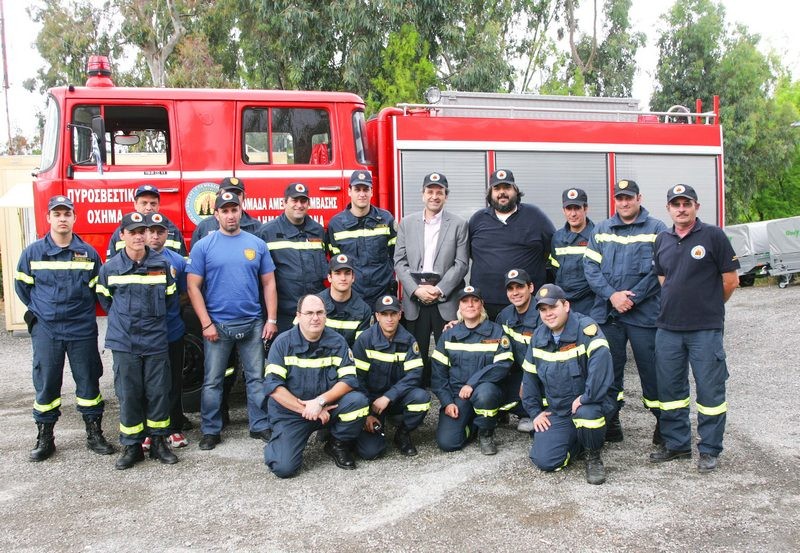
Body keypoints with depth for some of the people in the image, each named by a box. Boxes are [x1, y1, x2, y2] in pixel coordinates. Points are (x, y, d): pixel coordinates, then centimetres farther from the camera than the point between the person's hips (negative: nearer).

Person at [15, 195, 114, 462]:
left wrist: (82, 307, 4)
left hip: (82, 330, 0)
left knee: (88, 381, 6)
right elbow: (21, 285, 12)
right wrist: (37, 309, 7)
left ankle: (94, 434, 17)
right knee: (46, 384, 6)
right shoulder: (33, 252, 0)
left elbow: (98, 287, 11)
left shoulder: (88, 252, 1)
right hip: (45, 330, 0)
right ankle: (44, 438, 18)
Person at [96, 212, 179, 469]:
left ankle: (158, 442, 18)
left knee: (158, 392, 5)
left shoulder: (162, 264, 2)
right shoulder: (110, 267, 1)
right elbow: (105, 299, 14)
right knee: (128, 395, 4)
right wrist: (123, 319, 12)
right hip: (124, 342, 0)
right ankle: (132, 446, 16)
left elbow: (171, 298, 13)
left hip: (156, 340, 1)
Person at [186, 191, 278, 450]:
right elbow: (193, 286, -3)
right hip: (217, 325, -1)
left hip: (252, 324, 2)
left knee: (256, 378, 8)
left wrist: (271, 319, 0)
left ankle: (261, 425, 19)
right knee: (212, 381, 6)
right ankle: (210, 430, 18)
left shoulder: (257, 244, 6)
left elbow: (268, 283, 7)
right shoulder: (203, 246, 0)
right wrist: (206, 323, -9)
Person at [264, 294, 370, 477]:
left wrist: (320, 401, -24)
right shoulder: (283, 342, -8)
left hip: (329, 407, 2)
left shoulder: (337, 342, -4)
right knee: (283, 467, -21)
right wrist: (305, 409, -20)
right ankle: (279, 444, 17)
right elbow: (272, 385, -15)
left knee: (358, 401, -26)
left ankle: (338, 445, 2)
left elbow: (350, 380, -11)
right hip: (290, 411, -2)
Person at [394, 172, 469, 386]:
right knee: (416, 352, 6)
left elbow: (461, 263, -2)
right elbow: (399, 262, 4)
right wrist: (416, 289, -8)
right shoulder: (407, 223, 9)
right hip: (414, 299, 2)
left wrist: (439, 290, -12)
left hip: (446, 300, -1)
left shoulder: (459, 224, 4)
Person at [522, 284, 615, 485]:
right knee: (544, 460, -12)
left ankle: (594, 457, -7)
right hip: (556, 411, 5)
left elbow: (601, 367, -32)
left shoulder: (586, 329, -18)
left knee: (586, 413, -40)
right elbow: (530, 377, 12)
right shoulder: (538, 337, 3)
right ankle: (577, 440, 20)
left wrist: (585, 398, -29)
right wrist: (535, 412, 8)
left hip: (588, 405, -4)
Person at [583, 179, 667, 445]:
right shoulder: (601, 230, 11)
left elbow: (659, 270, -7)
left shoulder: (656, 229, 0)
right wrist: (612, 295, -10)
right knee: (609, 368, 10)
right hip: (606, 312, 4)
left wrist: (632, 298, -13)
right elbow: (590, 266, 3)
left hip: (644, 312, -3)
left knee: (651, 369, 3)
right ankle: (611, 422, 22)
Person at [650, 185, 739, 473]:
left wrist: (709, 306, 8)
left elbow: (730, 280, -2)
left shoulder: (713, 236, -6)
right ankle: (676, 443, 26)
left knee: (710, 391, 3)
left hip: (706, 330, -5)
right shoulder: (662, 240, 9)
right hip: (668, 328, 5)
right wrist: (679, 303, 13)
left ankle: (709, 450, 17)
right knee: (670, 389, 12)